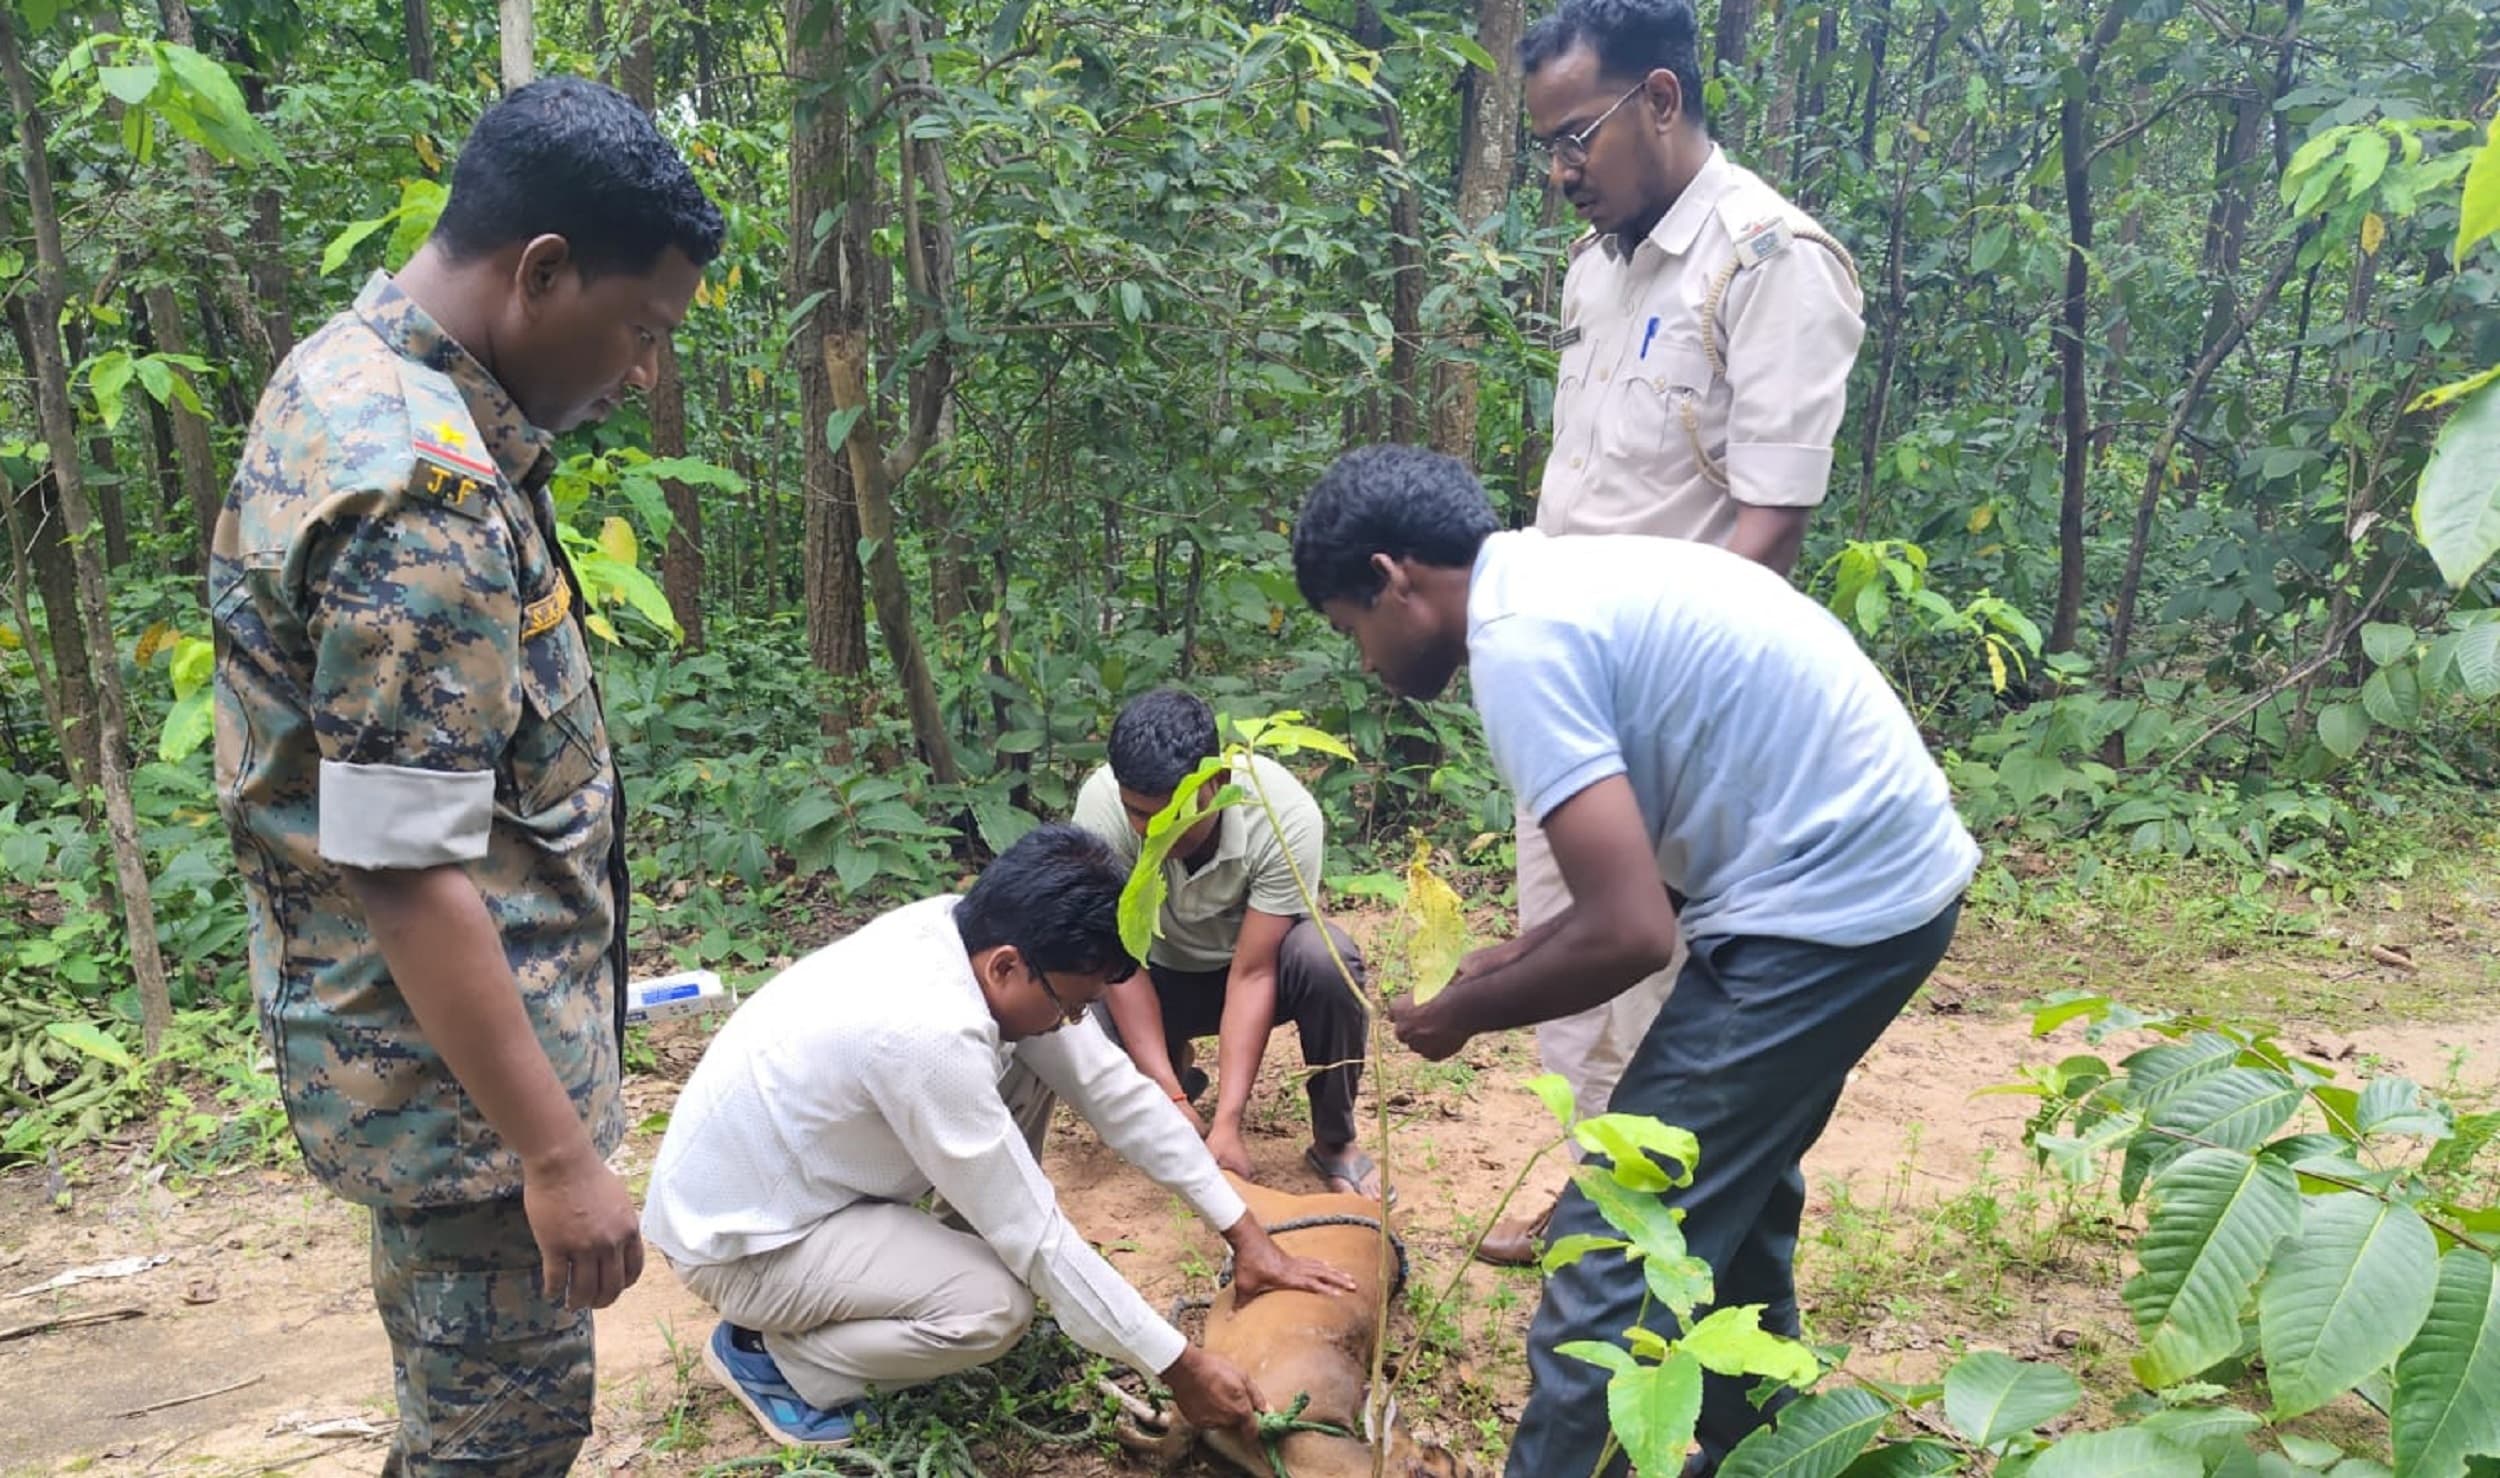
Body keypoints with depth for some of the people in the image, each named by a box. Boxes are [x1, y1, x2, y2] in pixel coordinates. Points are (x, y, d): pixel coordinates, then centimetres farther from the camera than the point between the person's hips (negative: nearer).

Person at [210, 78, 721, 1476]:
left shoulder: (353, 373, 4)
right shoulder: (421, 496, -28)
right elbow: (405, 876, -28)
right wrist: (559, 1156, -23)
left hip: (431, 1031, 10)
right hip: (454, 1060, -9)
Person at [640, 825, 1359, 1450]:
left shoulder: (985, 935, -13)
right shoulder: (929, 1033, -37)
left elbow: (1114, 1088, -5)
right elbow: (1037, 1237, -29)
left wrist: (1245, 1231, -5)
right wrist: (1181, 1367, -20)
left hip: (806, 1168, 8)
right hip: (737, 1237, -8)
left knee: (1029, 1066, -3)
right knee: (995, 1308, -24)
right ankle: (768, 1357, 0)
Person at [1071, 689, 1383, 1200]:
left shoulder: (1286, 816, -34)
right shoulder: (1101, 805, -30)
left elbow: (1252, 974, -31)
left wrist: (1227, 1124, -36)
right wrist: (1173, 1099, -31)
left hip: (1258, 955, -2)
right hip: (1165, 971, 2)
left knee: (1326, 960, -36)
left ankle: (1333, 1141, -10)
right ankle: (1177, 1068, 11)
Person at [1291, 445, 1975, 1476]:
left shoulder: (1516, 639, -18)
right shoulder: (1564, 577, 12)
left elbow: (1630, 935, -22)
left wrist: (1463, 1014, -6)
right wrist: (1525, 952, 14)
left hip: (1827, 908, -10)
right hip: (1894, 873, 10)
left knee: (1616, 1252, -3)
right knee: (1733, 1190, 25)